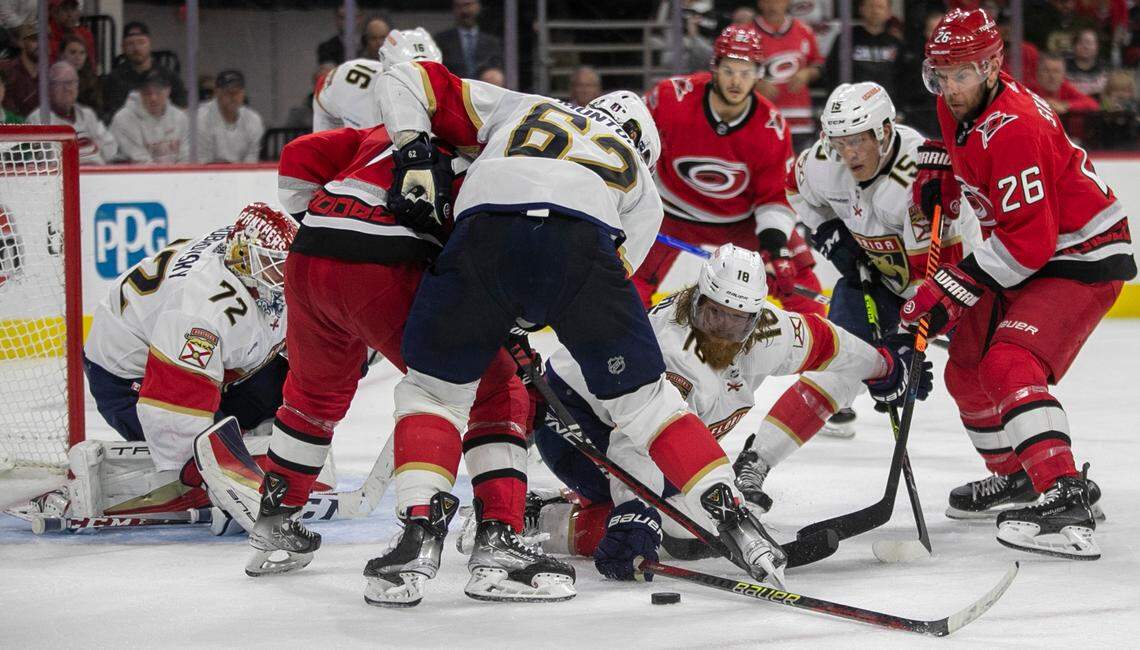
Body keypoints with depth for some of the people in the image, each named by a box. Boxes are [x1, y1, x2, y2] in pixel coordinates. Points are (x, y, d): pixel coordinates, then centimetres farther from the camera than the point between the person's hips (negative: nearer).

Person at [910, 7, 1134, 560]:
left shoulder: (1013, 130, -30)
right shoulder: (958, 103, -1)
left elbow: (1027, 241, -31)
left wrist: (952, 290, -30)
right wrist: (936, 171, 5)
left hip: (1081, 258, -10)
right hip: (1027, 259, 10)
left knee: (1009, 365, -28)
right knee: (966, 368, 17)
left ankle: (1067, 497, -37)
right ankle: (1015, 474, 36)